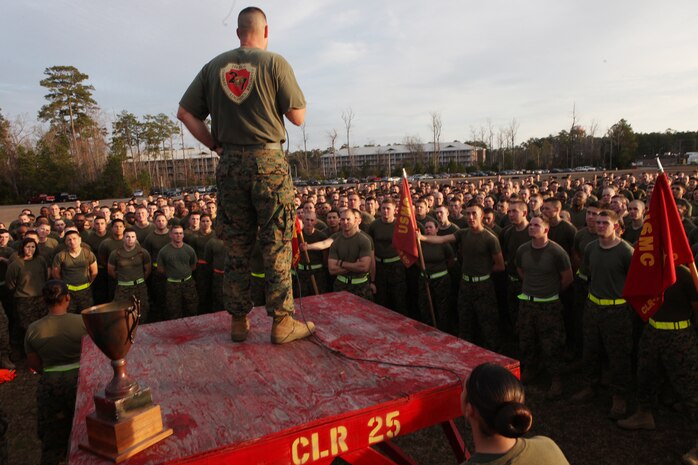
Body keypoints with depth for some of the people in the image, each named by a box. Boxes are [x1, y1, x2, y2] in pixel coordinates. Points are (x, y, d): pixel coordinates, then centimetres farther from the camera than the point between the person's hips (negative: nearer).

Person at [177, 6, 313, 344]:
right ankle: (282, 322, 6)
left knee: (236, 247, 10)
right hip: (268, 161, -4)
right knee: (276, 246, 2)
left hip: (230, 164, 4)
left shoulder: (214, 66, 11)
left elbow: (185, 113, 9)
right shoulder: (275, 63, -1)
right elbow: (298, 117, -1)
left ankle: (239, 321, 18)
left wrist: (215, 145, 13)